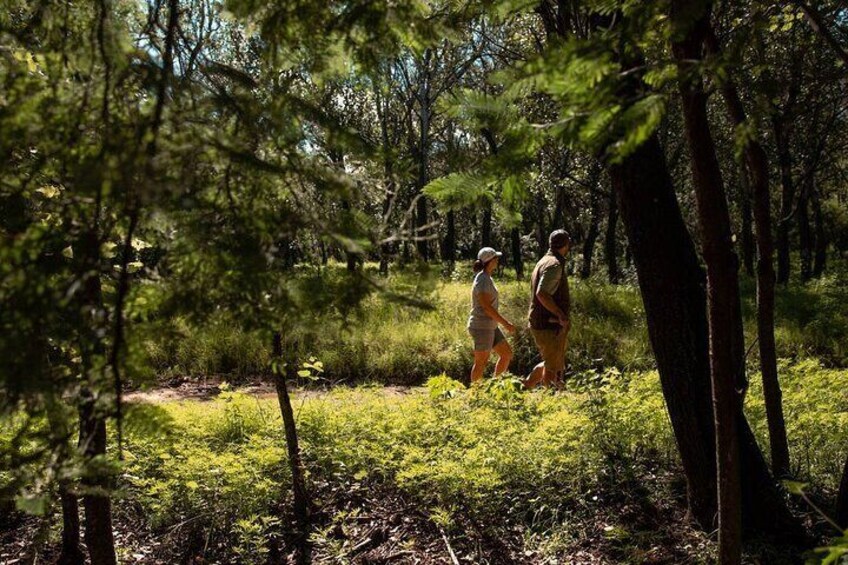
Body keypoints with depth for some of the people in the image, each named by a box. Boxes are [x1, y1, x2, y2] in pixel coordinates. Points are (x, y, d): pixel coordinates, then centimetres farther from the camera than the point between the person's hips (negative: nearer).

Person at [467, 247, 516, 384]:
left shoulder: (487, 278, 13)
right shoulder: (482, 280, -18)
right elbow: (487, 307, -22)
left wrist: (504, 321, 20)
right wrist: (506, 324, -17)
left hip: (490, 326, 10)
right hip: (482, 327, -10)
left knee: (507, 353, 12)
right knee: (481, 362, 0)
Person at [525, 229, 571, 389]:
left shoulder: (543, 262, 15)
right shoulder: (554, 264, -16)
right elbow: (542, 293, -27)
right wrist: (560, 315, -23)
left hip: (539, 324, 10)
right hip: (550, 326, -10)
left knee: (548, 363, 22)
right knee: (553, 369, 0)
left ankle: (525, 388, 22)